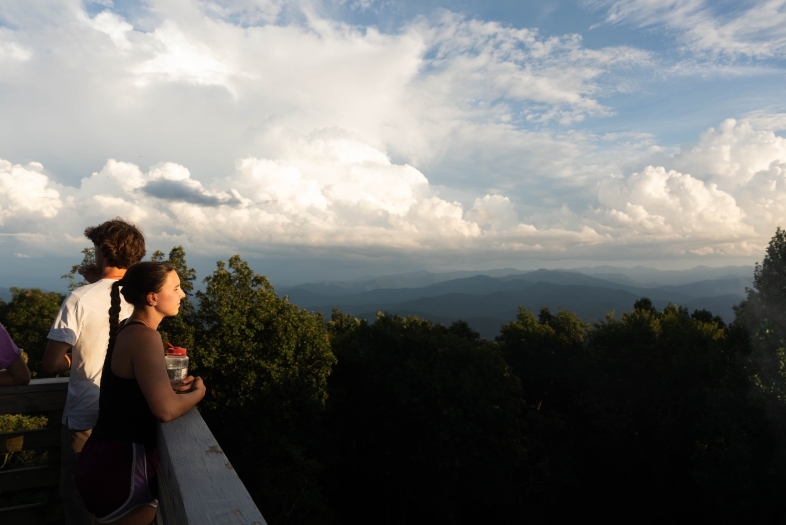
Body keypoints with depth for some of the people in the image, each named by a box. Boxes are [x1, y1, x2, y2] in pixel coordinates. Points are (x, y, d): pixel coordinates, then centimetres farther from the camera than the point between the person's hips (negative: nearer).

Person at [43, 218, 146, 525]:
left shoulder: (81, 298, -18)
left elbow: (51, 364, -18)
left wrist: (74, 358, 4)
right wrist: (97, 282, 9)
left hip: (86, 419, -4)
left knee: (79, 499, 18)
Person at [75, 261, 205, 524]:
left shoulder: (127, 329, 7)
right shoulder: (144, 336, -22)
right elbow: (166, 409, -32)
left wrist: (177, 388, 4)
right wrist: (197, 392, -11)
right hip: (119, 468, -9)